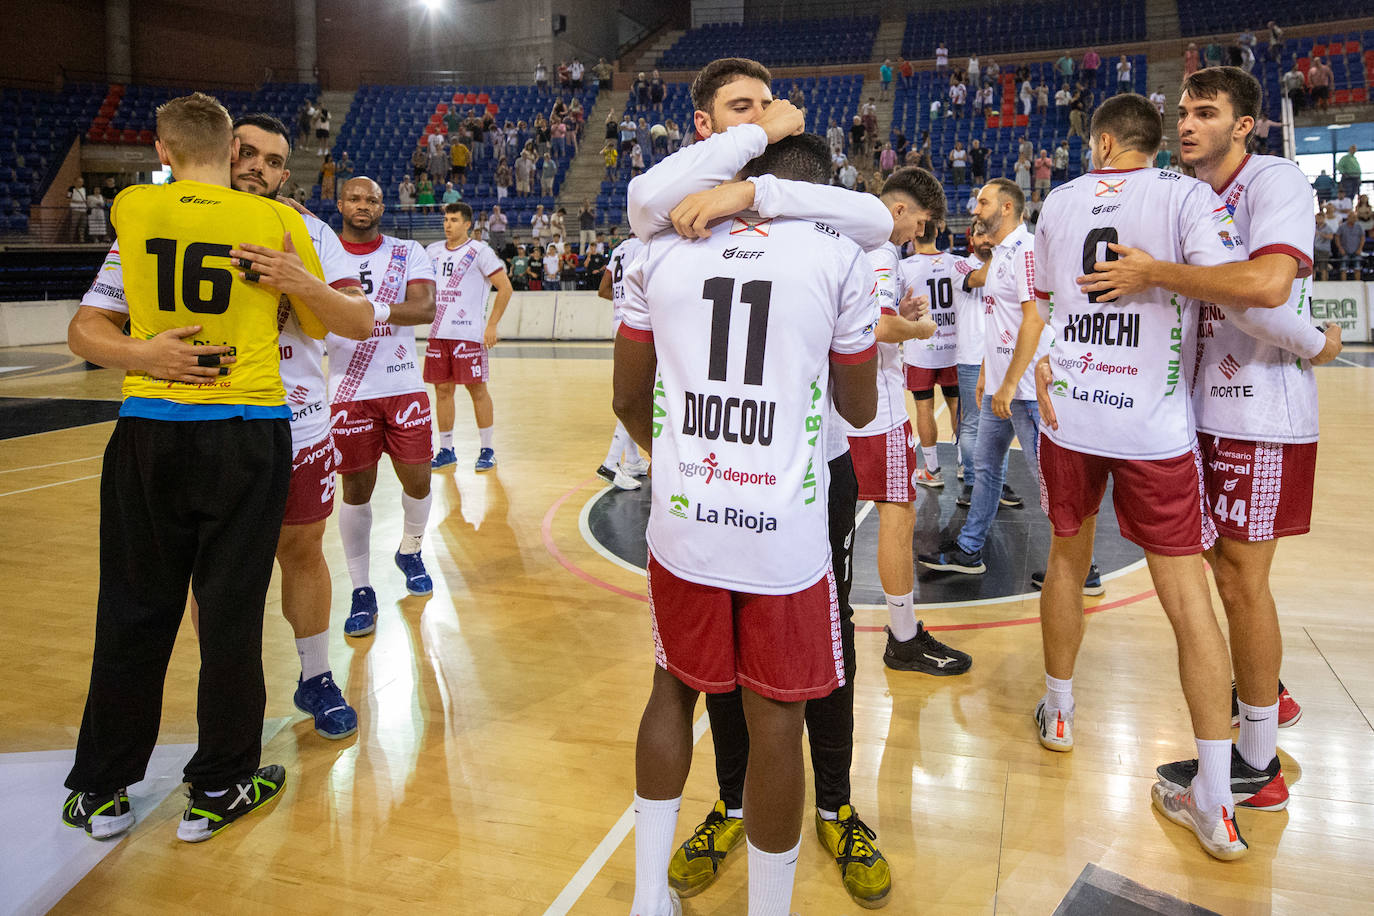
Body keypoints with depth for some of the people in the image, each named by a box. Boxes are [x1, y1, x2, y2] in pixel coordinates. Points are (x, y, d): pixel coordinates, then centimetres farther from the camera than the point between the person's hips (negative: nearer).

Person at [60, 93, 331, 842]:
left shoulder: (131, 211, 3)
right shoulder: (278, 221, -3)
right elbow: (317, 325, 10)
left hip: (150, 432, 2)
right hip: (248, 431, -2)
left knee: (134, 612, 12)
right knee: (230, 610, 6)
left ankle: (102, 790, 25)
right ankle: (217, 788, 19)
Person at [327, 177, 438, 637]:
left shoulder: (408, 254, 2)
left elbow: (425, 309, -15)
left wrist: (373, 309, -33)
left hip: (404, 387, 1)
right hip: (349, 393, -1)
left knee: (417, 480, 7)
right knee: (356, 490, 3)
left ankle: (409, 553, 36)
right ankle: (361, 590, 15)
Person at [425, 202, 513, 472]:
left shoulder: (479, 251, -4)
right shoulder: (432, 252, 12)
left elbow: (505, 287, -7)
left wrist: (492, 326, -11)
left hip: (469, 334, -5)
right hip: (438, 333, 5)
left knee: (477, 389, -1)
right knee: (442, 390, 8)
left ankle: (487, 449, 9)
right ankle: (446, 450, 17)